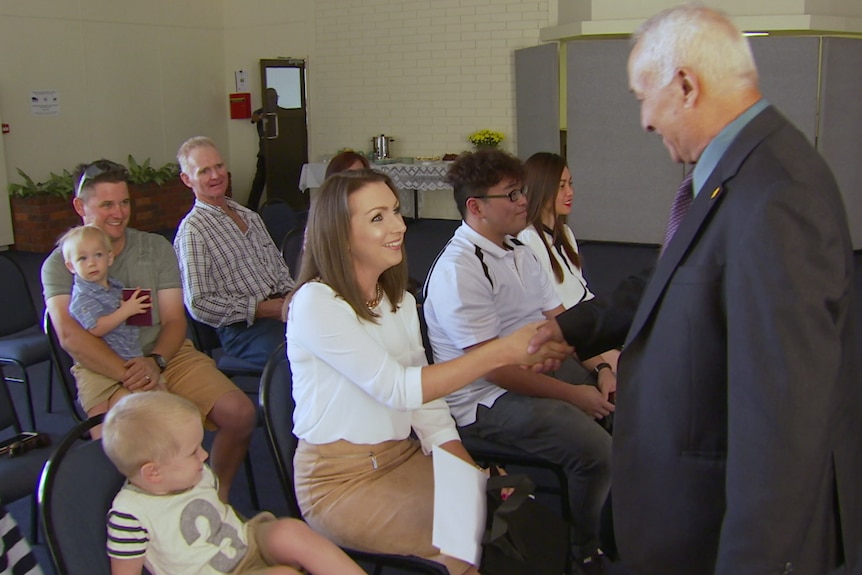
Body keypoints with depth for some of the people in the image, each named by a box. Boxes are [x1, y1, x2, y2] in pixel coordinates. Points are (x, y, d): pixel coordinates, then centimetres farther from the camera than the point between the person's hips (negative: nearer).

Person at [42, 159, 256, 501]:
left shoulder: (156, 248, 11)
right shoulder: (60, 264, 2)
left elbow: (174, 320, 6)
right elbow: (71, 337, -12)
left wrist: (154, 361, -15)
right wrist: (127, 374, -22)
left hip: (168, 356, 3)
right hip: (105, 370, -3)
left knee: (240, 414, -18)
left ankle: (218, 496, 8)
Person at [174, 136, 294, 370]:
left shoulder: (250, 216, 21)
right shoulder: (192, 231, -3)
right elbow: (198, 304, -9)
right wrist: (260, 309, -10)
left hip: (281, 311, 7)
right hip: (246, 328, -7)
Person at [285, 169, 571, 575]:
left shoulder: (400, 302, 8)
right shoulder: (316, 303, -17)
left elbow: (426, 397, 5)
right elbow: (398, 389, -24)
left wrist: (471, 471, -10)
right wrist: (503, 351, -28)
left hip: (404, 457, 7)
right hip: (339, 480, -6)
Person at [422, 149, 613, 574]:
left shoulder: (519, 251, 10)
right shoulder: (458, 270, -20)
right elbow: (494, 366, -23)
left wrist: (599, 369, -4)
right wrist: (571, 394, -19)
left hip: (544, 368, 9)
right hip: (490, 400, -9)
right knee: (595, 448, -24)